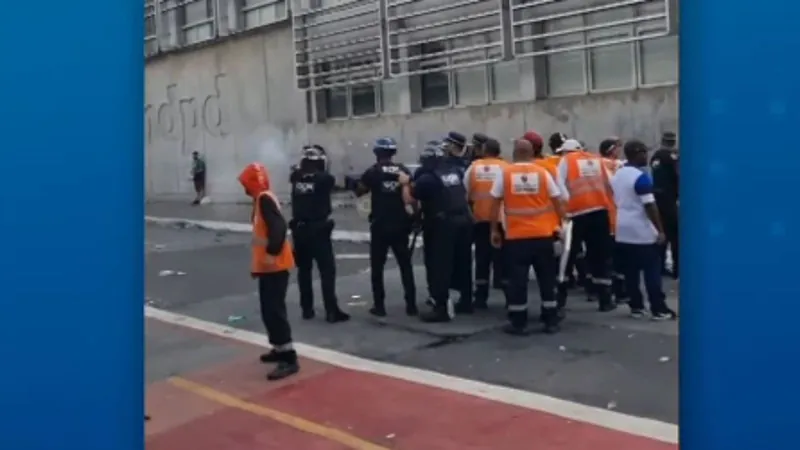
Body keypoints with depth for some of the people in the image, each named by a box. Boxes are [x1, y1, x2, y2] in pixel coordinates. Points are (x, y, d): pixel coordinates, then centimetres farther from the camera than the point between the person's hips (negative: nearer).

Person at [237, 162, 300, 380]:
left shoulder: (265, 199, -15)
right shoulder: (261, 200, 16)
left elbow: (279, 227, -27)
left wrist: (272, 253, -30)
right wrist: (257, 263, 22)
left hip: (275, 266, -11)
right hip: (267, 266, 11)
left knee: (275, 310, -12)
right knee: (269, 309, 18)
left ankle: (289, 358, -10)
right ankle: (280, 349, 30)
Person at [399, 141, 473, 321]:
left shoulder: (427, 178, -10)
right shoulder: (456, 172, 9)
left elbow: (409, 199, -6)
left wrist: (406, 184, 10)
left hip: (443, 225, -7)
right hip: (464, 221, 7)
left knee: (439, 267, -3)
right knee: (462, 264, 17)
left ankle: (442, 308, -6)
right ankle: (466, 302, 27)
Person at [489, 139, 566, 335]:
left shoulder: (505, 173, 0)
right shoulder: (543, 172, 2)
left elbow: (495, 204, 2)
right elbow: (556, 201, 4)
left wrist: (494, 230, 10)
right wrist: (562, 224, 15)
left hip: (516, 236, -1)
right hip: (543, 234, 2)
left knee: (517, 279, 4)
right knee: (547, 278, 10)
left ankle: (519, 323, 7)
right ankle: (551, 321, 16)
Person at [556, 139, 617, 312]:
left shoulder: (566, 160, 7)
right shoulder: (597, 159, 16)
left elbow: (560, 183, -7)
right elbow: (609, 185, 13)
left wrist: (567, 202, -10)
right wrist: (610, 202, 18)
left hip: (578, 212, -2)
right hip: (600, 211, 3)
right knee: (601, 257, 8)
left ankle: (560, 297, 14)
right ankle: (605, 300, 8)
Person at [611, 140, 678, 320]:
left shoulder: (617, 175, 11)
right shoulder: (641, 176, -15)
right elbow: (649, 206, -18)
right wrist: (660, 230, -15)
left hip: (623, 231, 8)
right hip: (642, 232, -8)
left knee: (631, 272, 9)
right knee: (652, 272, -2)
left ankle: (636, 307, 13)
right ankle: (659, 309, 0)